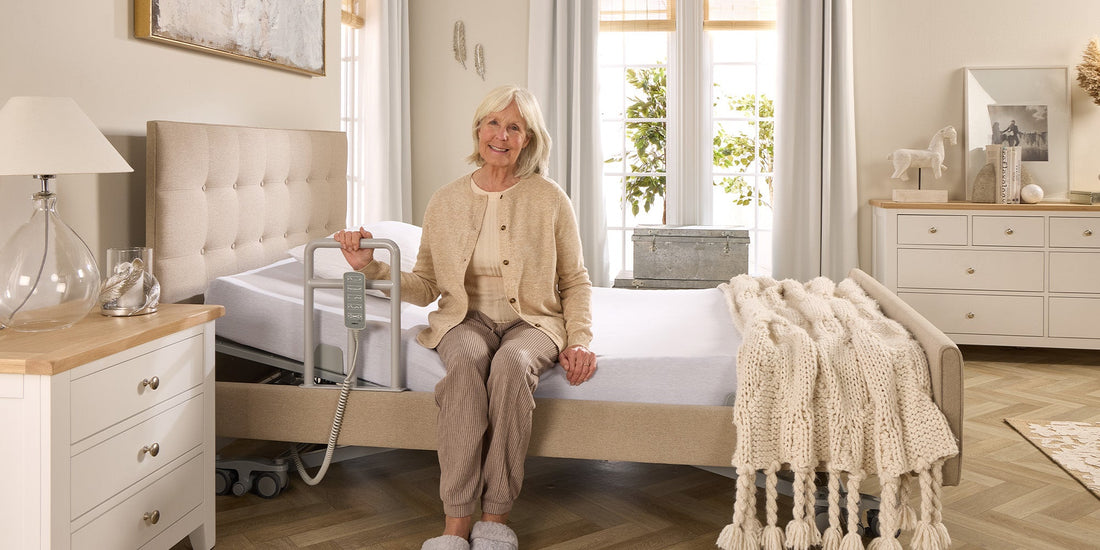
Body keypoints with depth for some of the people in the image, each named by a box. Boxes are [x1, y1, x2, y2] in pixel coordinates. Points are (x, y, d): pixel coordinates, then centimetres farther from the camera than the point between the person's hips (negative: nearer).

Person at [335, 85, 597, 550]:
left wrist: (579, 340, -7)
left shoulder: (549, 198, 2)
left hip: (531, 320, -1)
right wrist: (372, 267, -4)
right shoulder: (445, 202, 6)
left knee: (511, 364, -37)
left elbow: (576, 281, 8)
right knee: (466, 361, -35)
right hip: (466, 318, 1)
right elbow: (425, 286, 11)